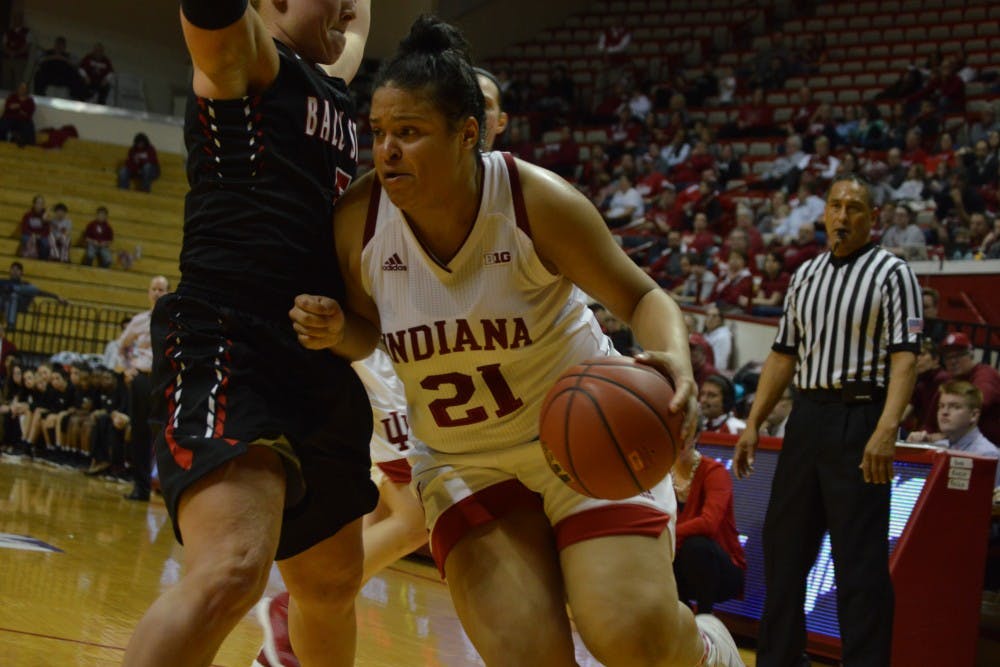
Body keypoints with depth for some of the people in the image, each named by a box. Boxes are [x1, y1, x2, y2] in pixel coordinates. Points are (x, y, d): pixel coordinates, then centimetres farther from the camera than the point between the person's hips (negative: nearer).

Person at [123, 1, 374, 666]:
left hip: (320, 360, 9)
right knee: (232, 574, -30)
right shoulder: (245, 59, 1)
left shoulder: (332, 88, 24)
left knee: (333, 585, 21)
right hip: (226, 345, -9)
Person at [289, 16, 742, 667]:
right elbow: (368, 331, 6)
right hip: (461, 460, 3)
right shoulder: (359, 220, -13)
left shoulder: (538, 200, -20)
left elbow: (641, 296, -9)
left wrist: (674, 358, -31)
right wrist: (333, 331, -19)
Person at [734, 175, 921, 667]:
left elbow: (904, 356, -13)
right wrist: (753, 424, 11)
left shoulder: (891, 273, -4)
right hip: (806, 417, 6)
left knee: (861, 559, -5)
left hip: (859, 419, -6)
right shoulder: (806, 275, 14)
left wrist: (886, 429, -25)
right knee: (783, 545, 10)